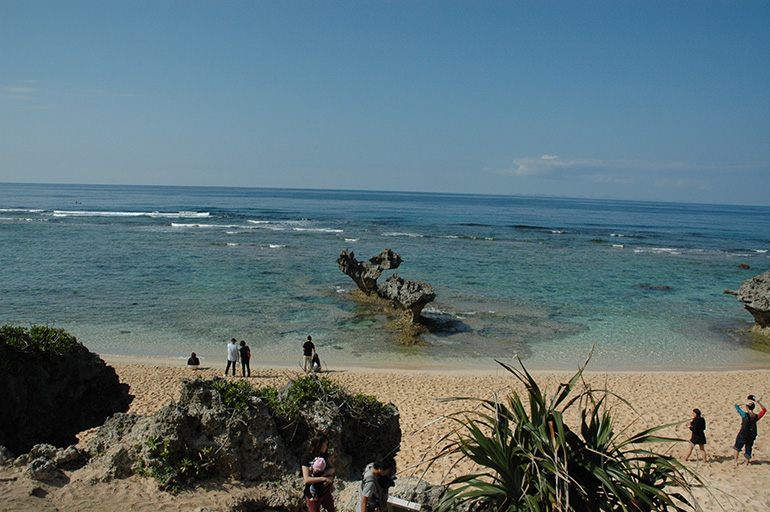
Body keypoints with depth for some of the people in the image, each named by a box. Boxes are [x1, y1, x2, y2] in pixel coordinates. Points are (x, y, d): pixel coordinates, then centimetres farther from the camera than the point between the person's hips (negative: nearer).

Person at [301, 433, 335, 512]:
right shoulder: (306, 458, -18)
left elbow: (332, 468, -2)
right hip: (313, 495, -6)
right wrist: (324, 478, -25)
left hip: (326, 491, 6)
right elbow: (307, 479, -23)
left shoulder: (324, 455, 3)